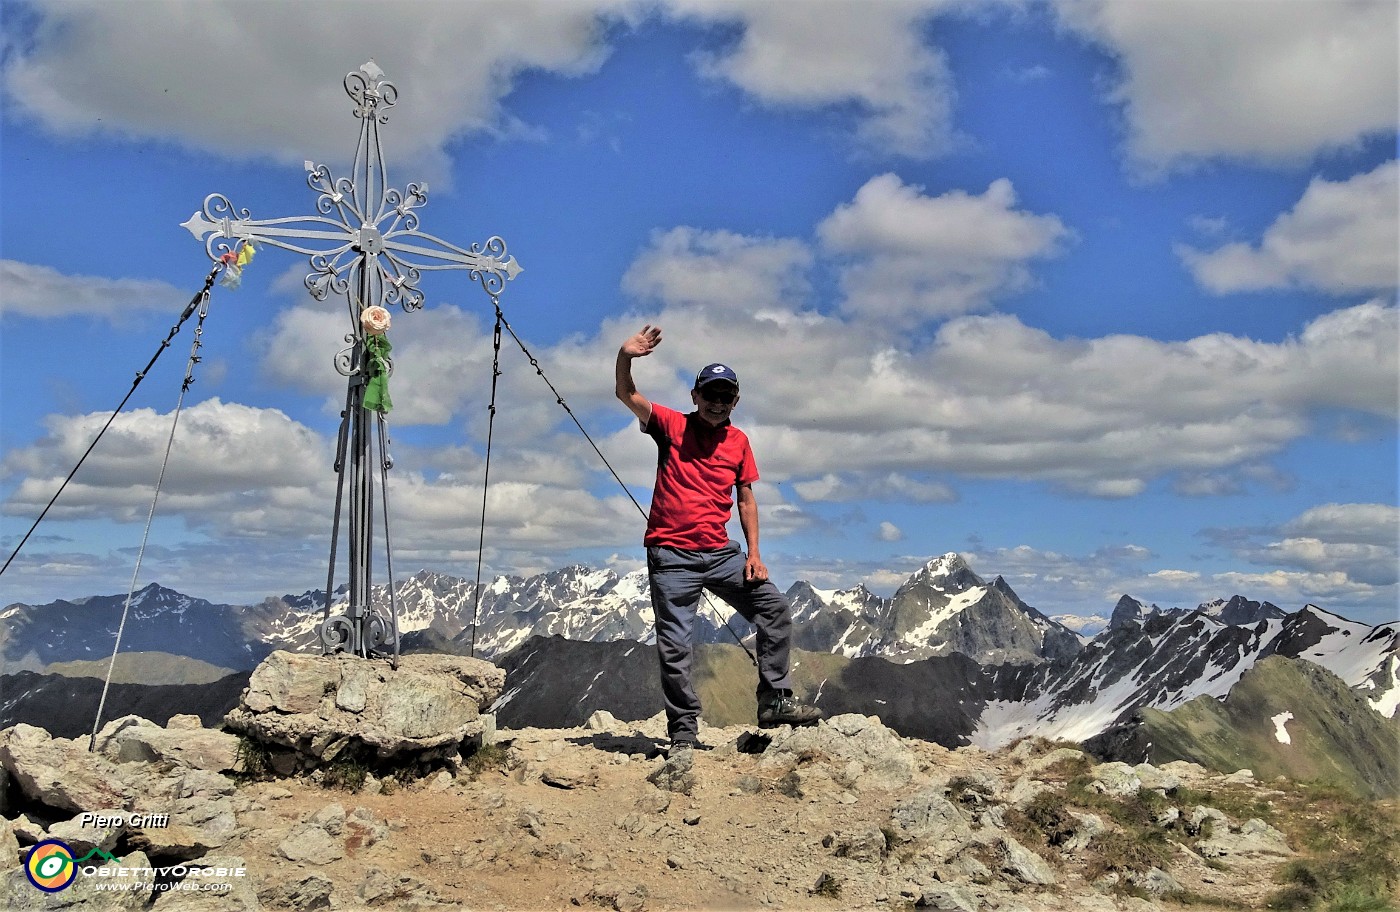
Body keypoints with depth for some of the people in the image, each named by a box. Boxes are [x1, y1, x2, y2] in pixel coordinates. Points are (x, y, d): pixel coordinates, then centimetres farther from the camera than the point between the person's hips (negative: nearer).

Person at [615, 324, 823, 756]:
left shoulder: (739, 441, 9)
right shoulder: (672, 426, 0)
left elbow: (746, 499, 12)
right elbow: (627, 395, -14)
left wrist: (754, 553, 2)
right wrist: (625, 357, -34)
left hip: (720, 553, 4)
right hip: (672, 556, -3)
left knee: (775, 608, -2)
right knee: (674, 647, -1)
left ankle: (775, 700, 8)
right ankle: (683, 733, 10)